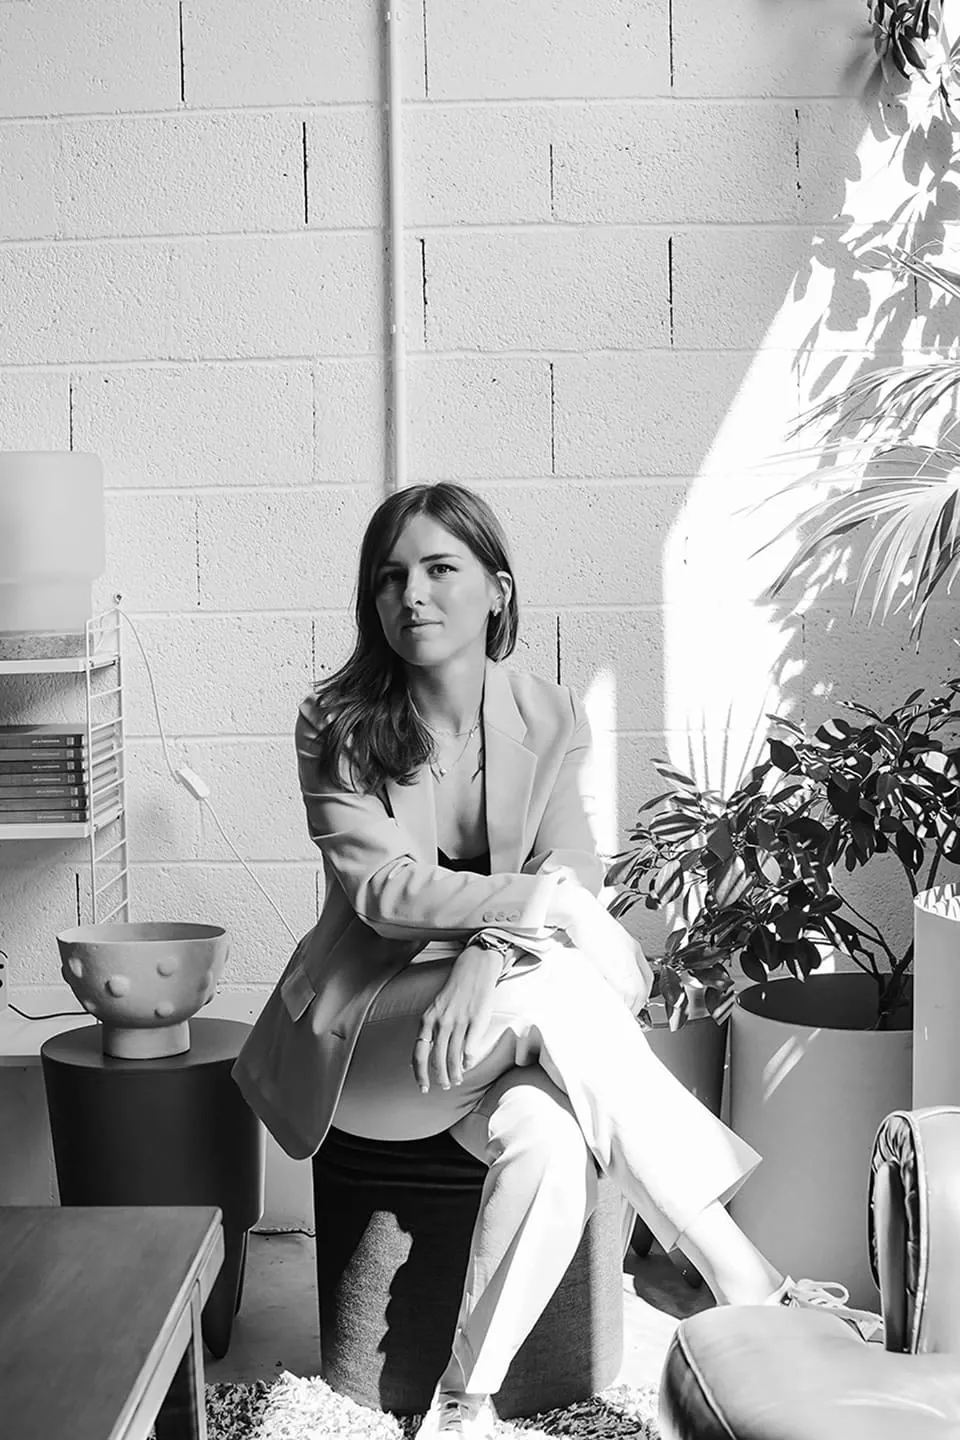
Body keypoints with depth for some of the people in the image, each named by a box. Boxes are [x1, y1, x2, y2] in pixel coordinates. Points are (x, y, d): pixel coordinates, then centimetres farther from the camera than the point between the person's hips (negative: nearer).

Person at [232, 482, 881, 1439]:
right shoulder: (336, 726, -7)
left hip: (500, 1029, 3)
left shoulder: (551, 722, 2)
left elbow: (572, 878, -10)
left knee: (549, 1139, -33)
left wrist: (491, 955, -31)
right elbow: (385, 890, -17)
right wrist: (541, 902, -28)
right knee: (555, 990, -32)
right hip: (367, 1034, -3)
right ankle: (739, 1275, -28)